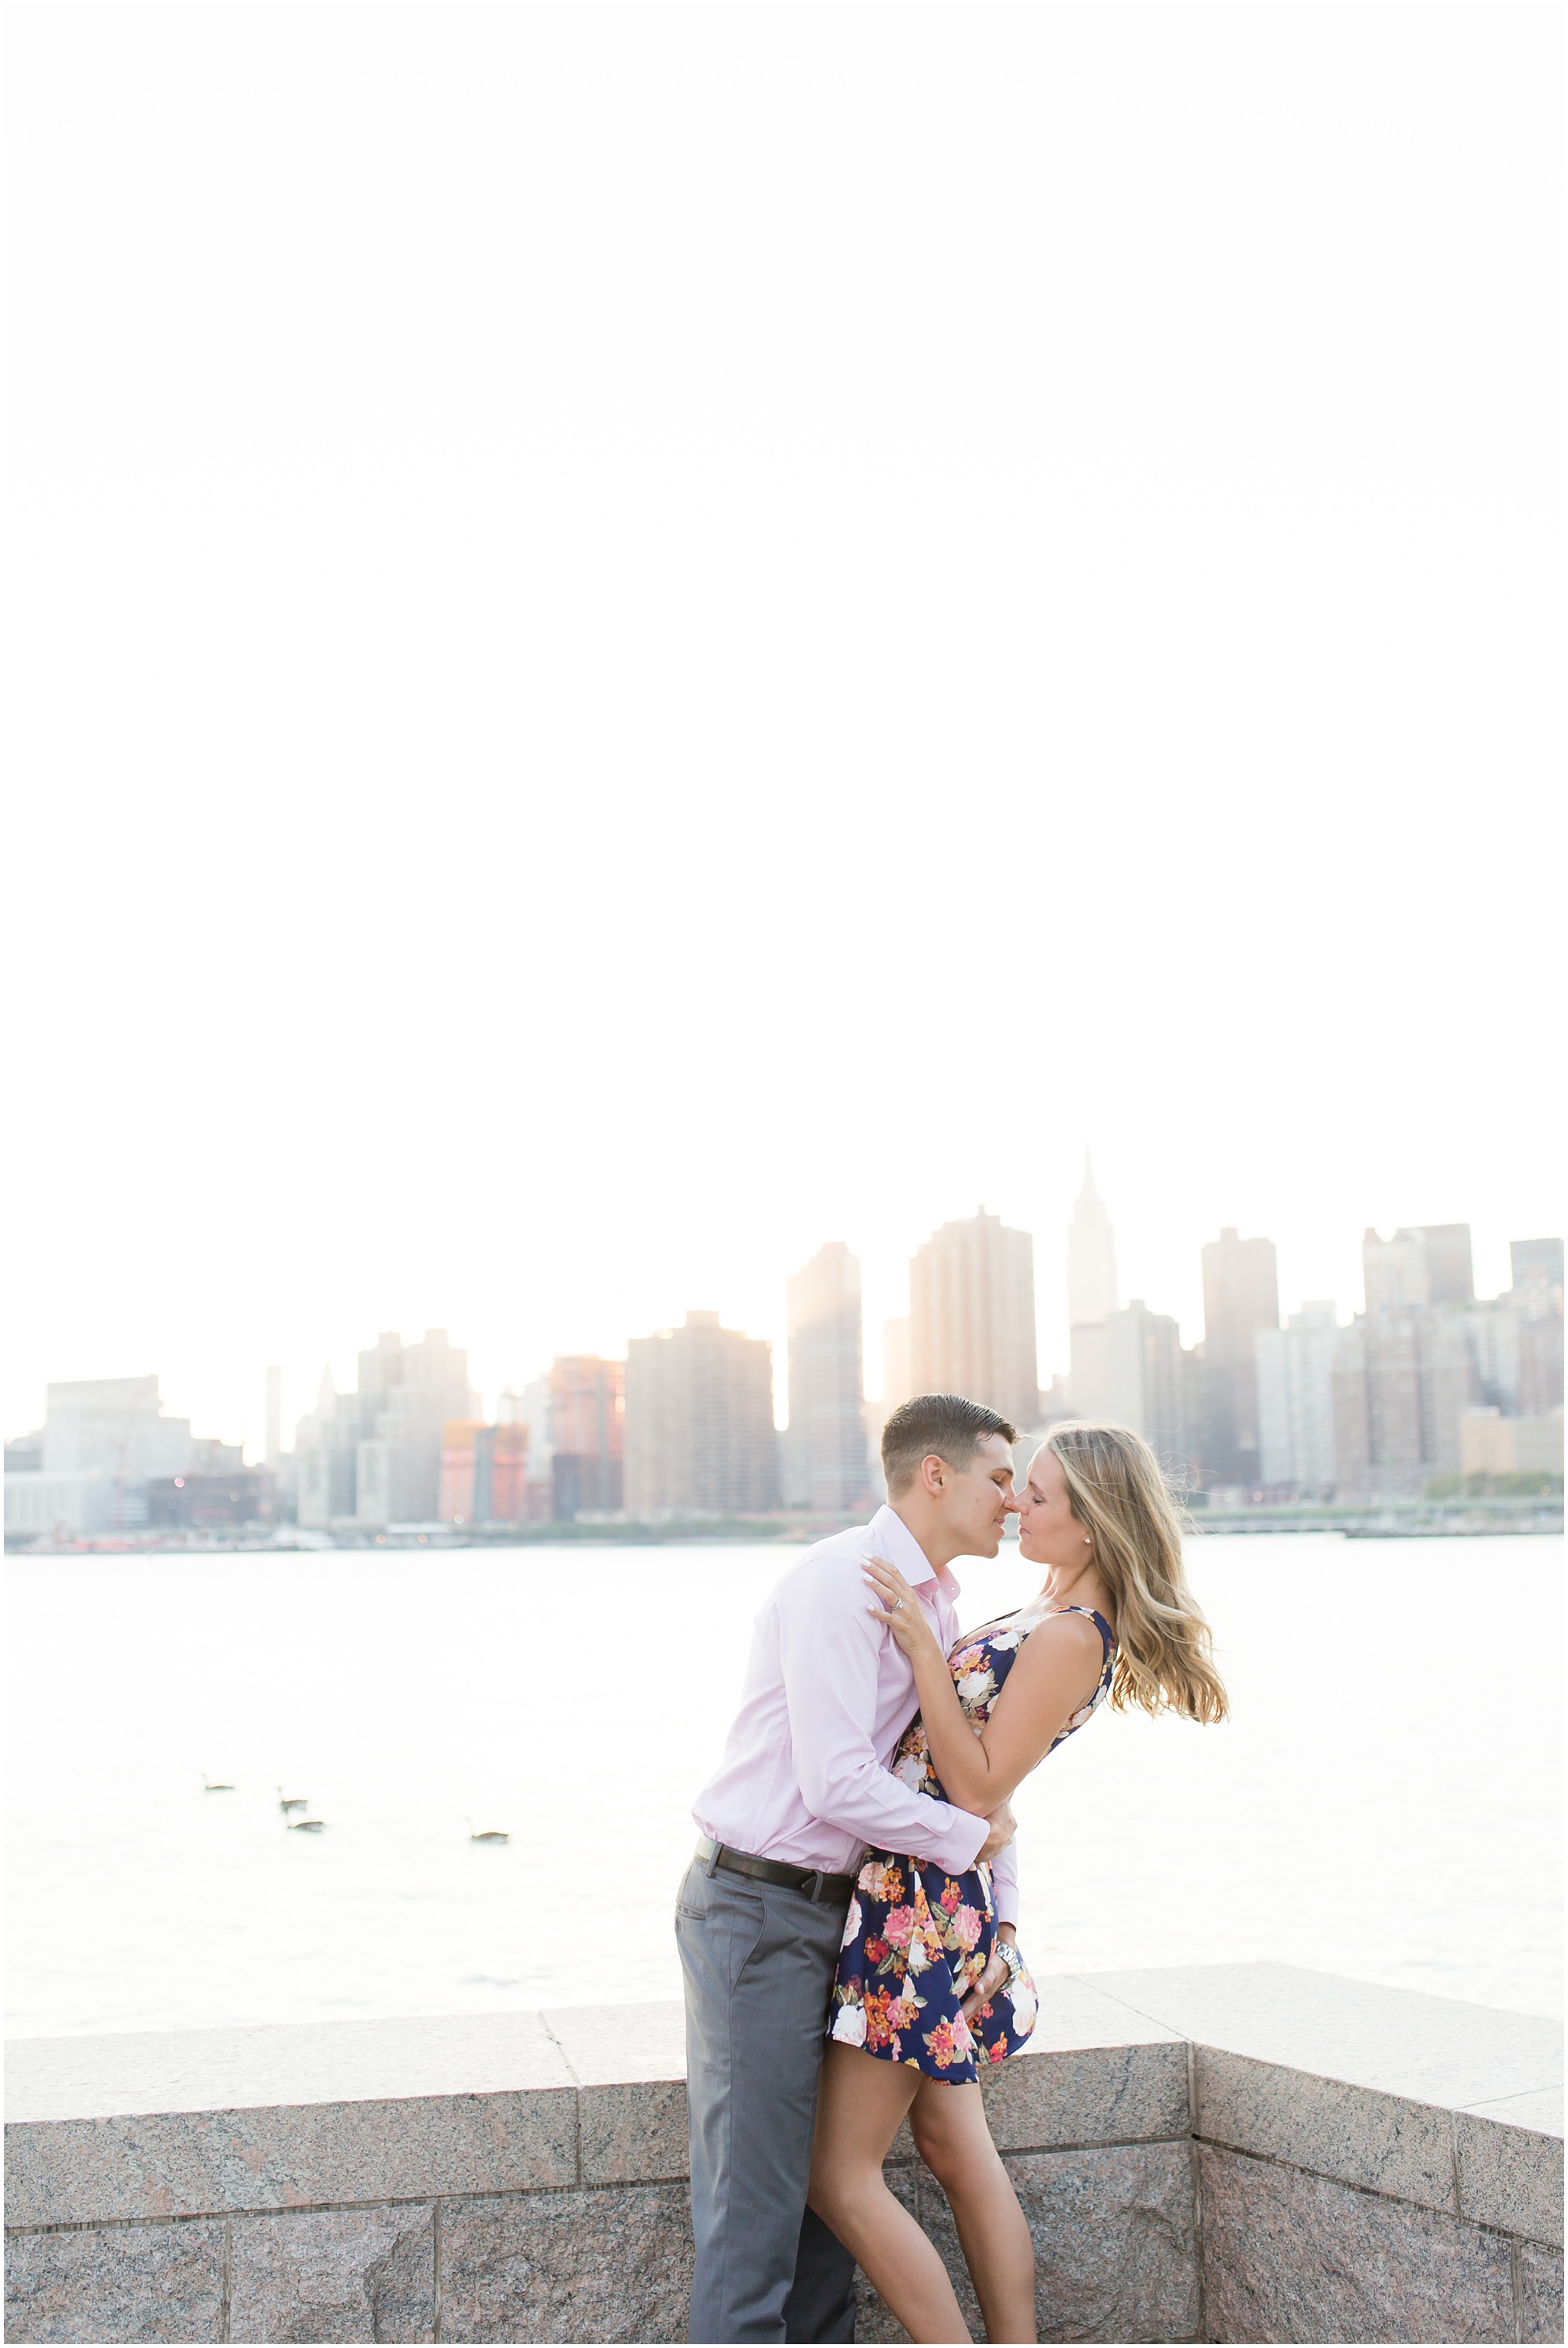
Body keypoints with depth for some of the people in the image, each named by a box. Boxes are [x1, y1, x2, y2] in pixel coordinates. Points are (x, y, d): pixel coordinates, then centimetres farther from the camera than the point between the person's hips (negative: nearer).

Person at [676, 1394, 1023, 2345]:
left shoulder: (935, 1598, 13)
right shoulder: (840, 1581, -17)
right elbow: (837, 1783, -24)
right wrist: (971, 1836, -12)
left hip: (834, 1909, 9)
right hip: (757, 1909, -9)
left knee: (829, 2176, 15)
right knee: (755, 2196, -5)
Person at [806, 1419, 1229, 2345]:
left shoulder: (1071, 1639, -19)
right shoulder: (1053, 1615, 10)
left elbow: (979, 1785, -21)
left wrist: (923, 1646, -25)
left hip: (930, 1895, -10)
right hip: (937, 1893, 10)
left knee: (841, 2175, -2)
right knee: (958, 2150, 16)